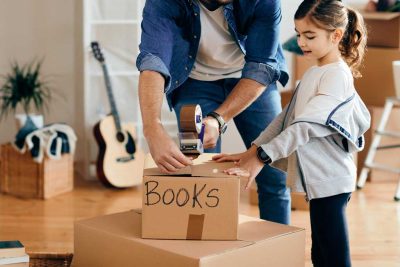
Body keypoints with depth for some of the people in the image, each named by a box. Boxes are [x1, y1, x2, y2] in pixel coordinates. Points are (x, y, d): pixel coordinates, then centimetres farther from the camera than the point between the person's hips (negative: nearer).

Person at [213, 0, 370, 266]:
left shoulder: (337, 75, -14)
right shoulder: (313, 73, 13)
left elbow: (306, 125, -24)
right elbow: (286, 118, 12)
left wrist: (261, 157, -28)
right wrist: (250, 151, 3)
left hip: (329, 181, -9)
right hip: (319, 180, 9)